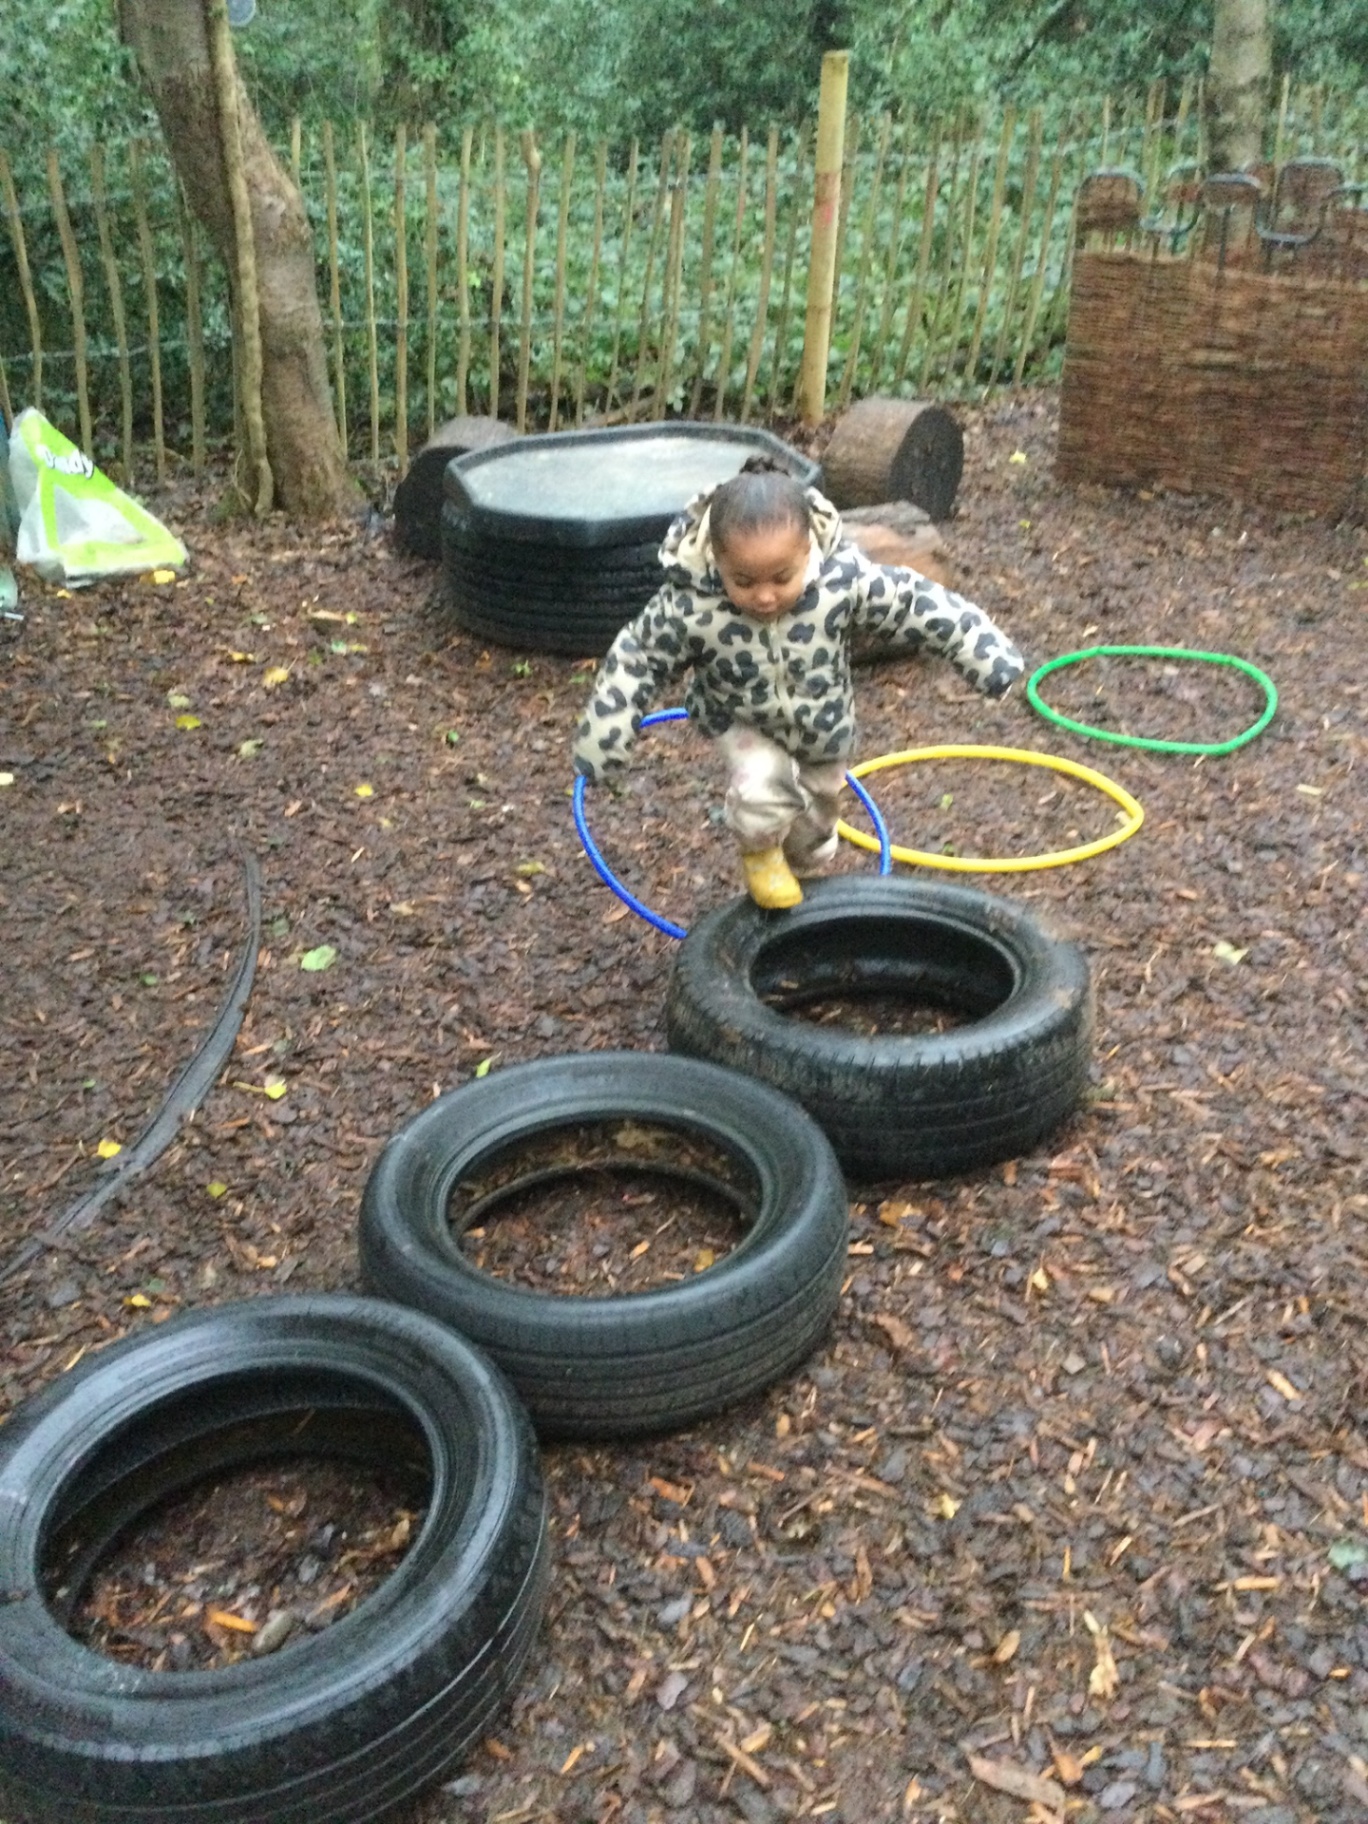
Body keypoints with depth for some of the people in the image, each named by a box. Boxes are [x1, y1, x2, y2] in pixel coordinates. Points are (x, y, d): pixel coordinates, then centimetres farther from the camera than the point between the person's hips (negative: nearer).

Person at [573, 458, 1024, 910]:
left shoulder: (846, 580, -35)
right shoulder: (688, 607, -36)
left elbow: (917, 607, -23)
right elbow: (635, 662, -22)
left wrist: (990, 657, -18)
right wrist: (600, 744, -19)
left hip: (822, 726, 2)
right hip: (742, 723, -2)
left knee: (812, 827, 20)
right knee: (762, 787, -30)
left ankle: (800, 872, 57)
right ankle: (758, 853, 7)